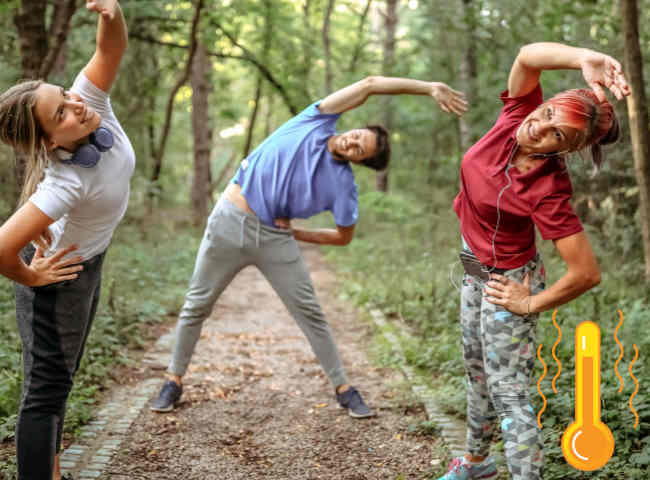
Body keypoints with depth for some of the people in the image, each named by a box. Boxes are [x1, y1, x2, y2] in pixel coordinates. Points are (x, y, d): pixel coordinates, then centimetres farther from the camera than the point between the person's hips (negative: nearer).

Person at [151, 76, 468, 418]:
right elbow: (370, 85, -8)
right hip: (230, 222, 1)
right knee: (197, 305, 6)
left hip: (275, 238, 0)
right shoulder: (318, 121, -4)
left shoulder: (344, 184, -5)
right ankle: (174, 380, 22)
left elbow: (344, 237, 4)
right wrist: (429, 88, -11)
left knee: (310, 313, 1)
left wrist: (293, 233, 0)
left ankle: (343, 389, 14)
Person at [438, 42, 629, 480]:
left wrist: (529, 305, -18)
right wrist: (585, 60, -48)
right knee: (478, 372, 25)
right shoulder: (517, 115, -18)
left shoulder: (548, 192, -33)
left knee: (508, 393, 0)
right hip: (476, 272, 8)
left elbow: (587, 273, -32)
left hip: (506, 282, -8)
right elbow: (528, 57, -33)